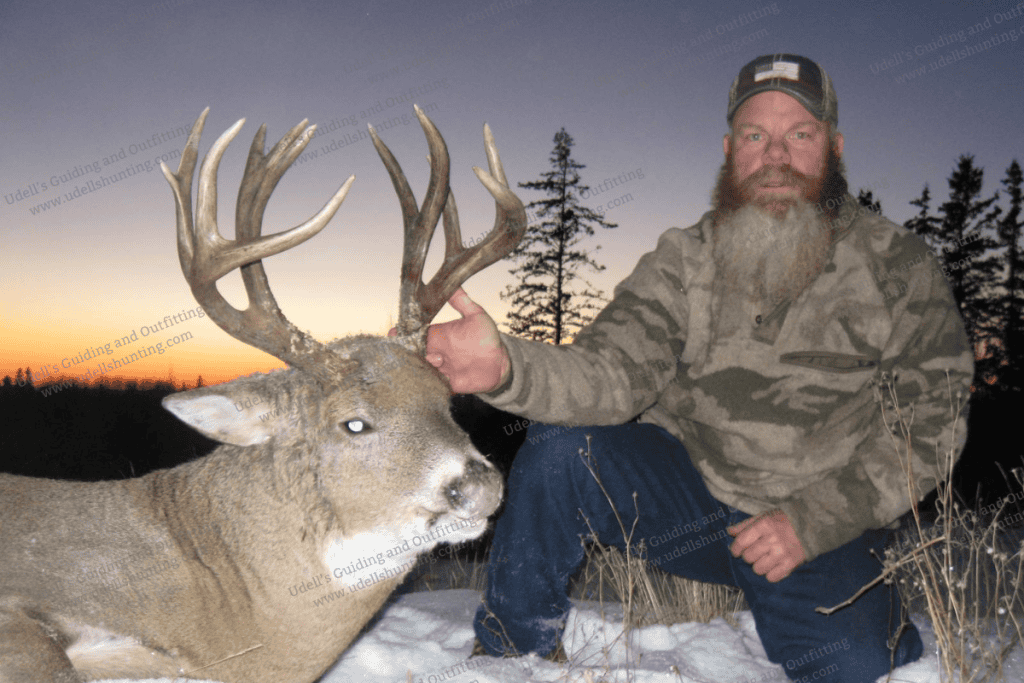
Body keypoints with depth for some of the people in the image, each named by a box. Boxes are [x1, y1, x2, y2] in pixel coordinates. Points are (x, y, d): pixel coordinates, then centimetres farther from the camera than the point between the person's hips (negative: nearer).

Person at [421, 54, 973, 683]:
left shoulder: (901, 269, -5)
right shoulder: (684, 260, -3)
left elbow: (935, 423, -5)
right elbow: (613, 372, -17)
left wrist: (812, 523, -15)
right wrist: (508, 366, -40)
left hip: (826, 526, 0)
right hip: (686, 492, 1)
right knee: (561, 448, -24)